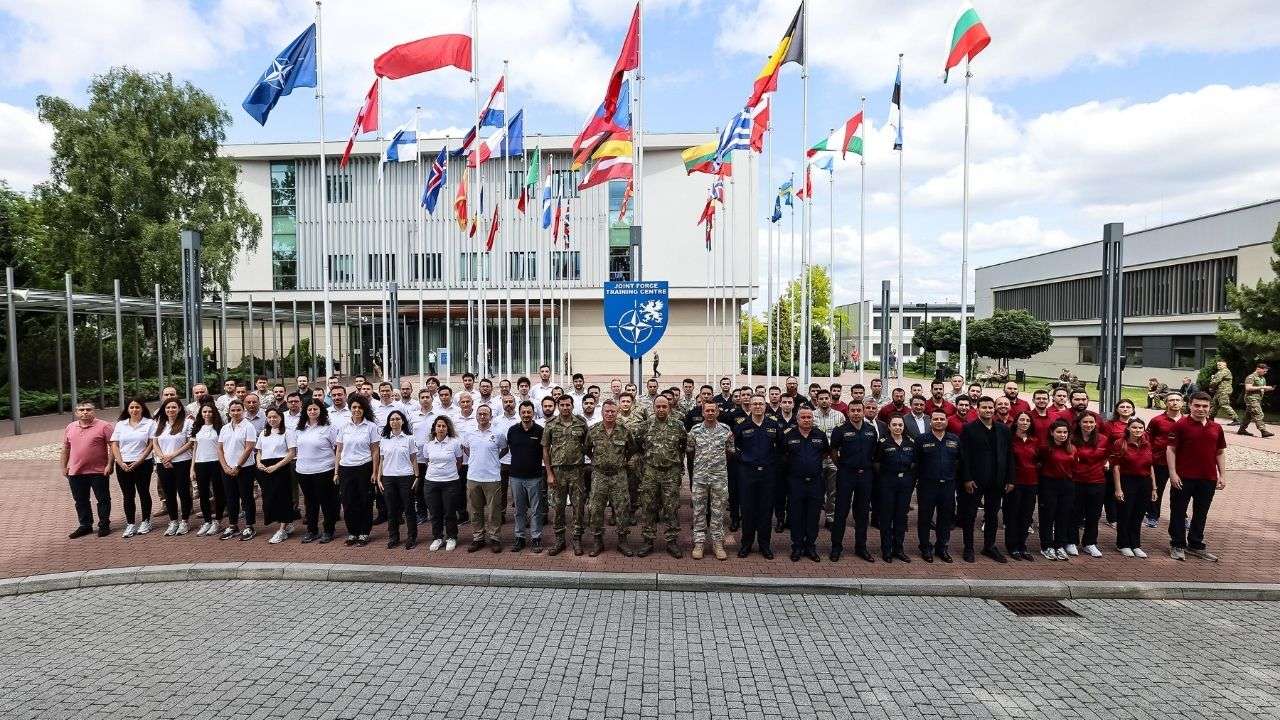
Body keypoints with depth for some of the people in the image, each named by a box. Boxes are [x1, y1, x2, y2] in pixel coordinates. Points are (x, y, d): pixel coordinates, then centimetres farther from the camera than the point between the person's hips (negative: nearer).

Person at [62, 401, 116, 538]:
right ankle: (85, 526, 26)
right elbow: (65, 448, 17)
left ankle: (104, 525, 14)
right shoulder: (70, 427, 8)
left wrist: (109, 464, -15)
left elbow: (113, 446, -9)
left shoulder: (104, 426, -8)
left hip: (98, 471, -5)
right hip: (75, 472, 5)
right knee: (80, 501, 14)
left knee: (103, 499, 4)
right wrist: (64, 466, 14)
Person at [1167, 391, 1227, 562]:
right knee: (1178, 512, 4)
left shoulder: (1216, 428, 8)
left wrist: (1222, 475, 8)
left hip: (1208, 479, 5)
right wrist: (1173, 473, -13)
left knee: (1201, 514, 14)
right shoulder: (1181, 425, -7)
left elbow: (1220, 452, 14)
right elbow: (1171, 449, -8)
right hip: (1184, 477, -4)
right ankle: (1177, 546, 13)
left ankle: (1196, 545, 26)